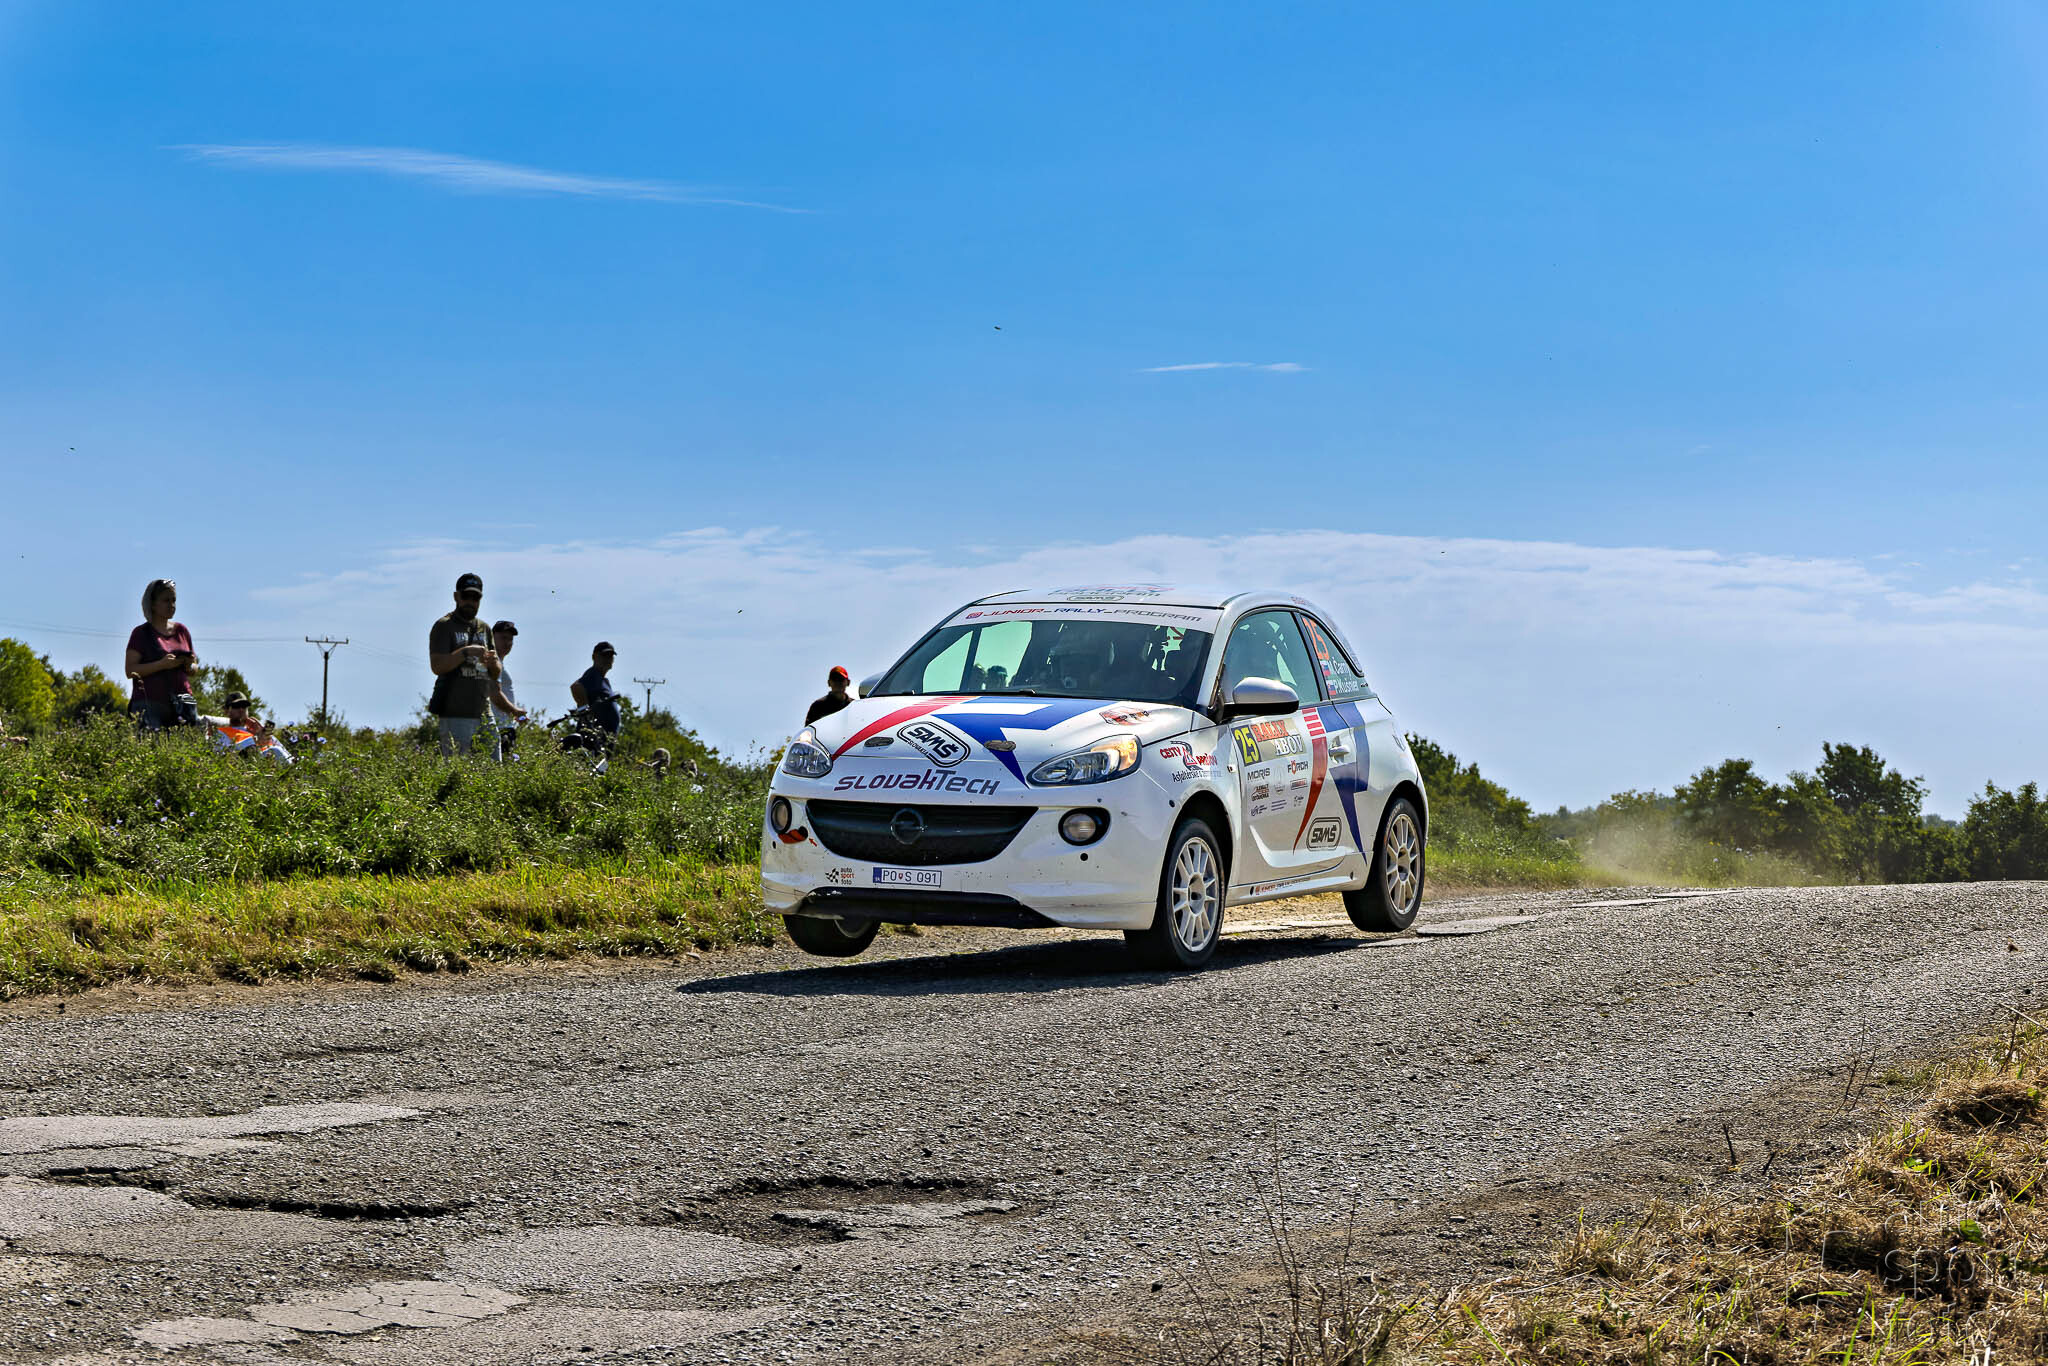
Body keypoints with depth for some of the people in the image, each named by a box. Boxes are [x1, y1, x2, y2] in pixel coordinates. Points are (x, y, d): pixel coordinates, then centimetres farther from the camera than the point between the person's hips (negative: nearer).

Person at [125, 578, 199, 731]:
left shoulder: (181, 630, 18)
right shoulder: (141, 633, 5)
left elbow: (193, 671, 24)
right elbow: (130, 671, -4)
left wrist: (190, 665, 0)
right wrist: (162, 664, -15)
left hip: (182, 703, 4)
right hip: (151, 704, -4)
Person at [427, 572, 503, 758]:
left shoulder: (484, 629, 19)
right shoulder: (444, 626, 0)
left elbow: (496, 675, 18)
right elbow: (437, 666, -13)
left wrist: (493, 663, -5)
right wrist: (466, 652, -22)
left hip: (483, 713, 6)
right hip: (455, 715, -6)